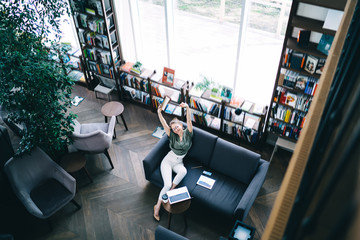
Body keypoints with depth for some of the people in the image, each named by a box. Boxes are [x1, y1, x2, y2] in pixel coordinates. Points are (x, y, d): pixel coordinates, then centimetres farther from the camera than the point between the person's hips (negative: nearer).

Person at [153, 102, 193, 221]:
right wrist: (159, 113, -35)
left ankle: (171, 190, -18)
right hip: (168, 160, -1)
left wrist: (187, 108, -35)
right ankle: (157, 206, -9)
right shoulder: (172, 135, -2)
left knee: (183, 171, -36)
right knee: (167, 184, -21)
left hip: (178, 162, 2)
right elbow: (164, 125, -18)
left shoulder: (188, 133, -1)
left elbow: (189, 121, -18)